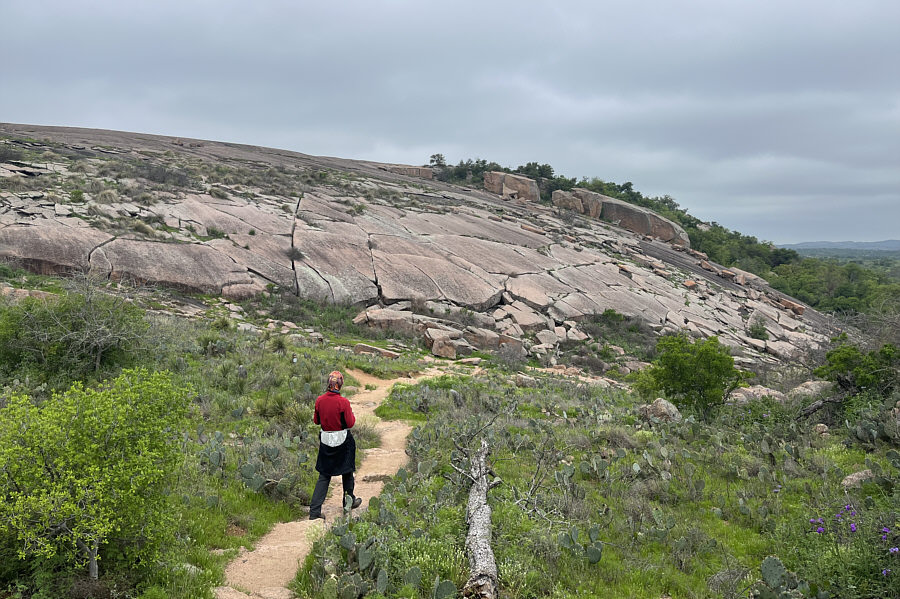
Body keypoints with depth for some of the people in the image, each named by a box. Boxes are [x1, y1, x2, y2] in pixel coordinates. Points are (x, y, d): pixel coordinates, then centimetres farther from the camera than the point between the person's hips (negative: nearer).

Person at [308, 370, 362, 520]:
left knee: (324, 475, 9)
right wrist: (352, 414, 7)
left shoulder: (319, 400, -7)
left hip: (325, 439, 3)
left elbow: (316, 420, 5)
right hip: (343, 441, -3)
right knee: (347, 471, 19)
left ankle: (314, 511, 3)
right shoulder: (343, 402, -19)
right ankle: (349, 500, 36)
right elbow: (350, 423, -11)